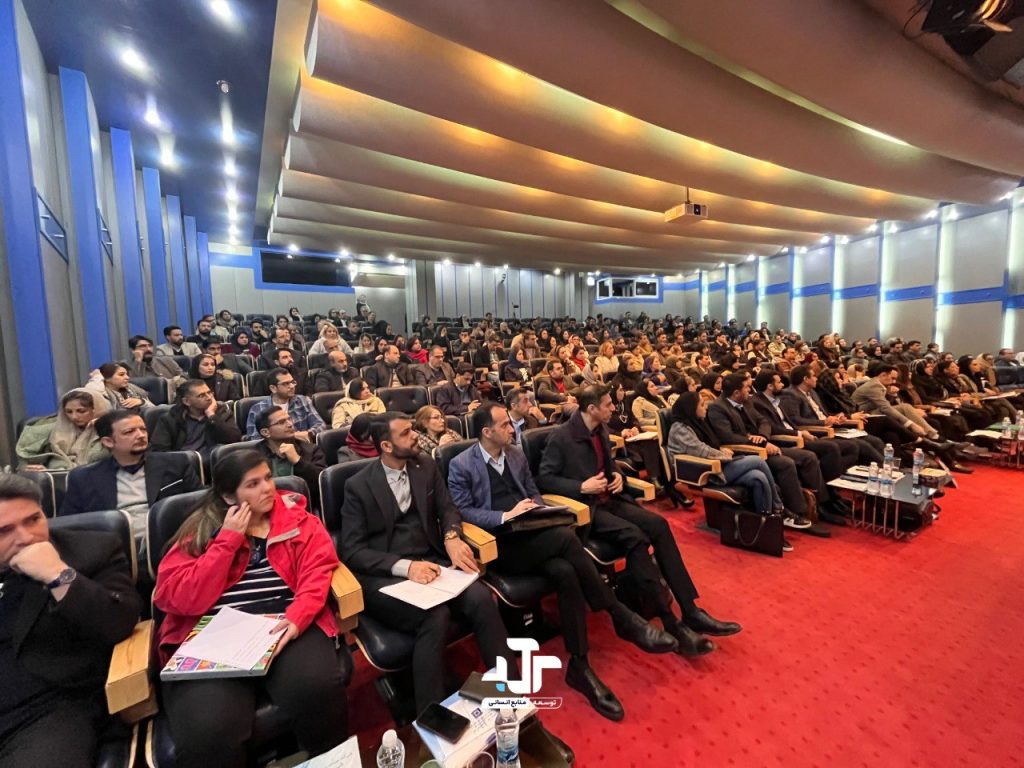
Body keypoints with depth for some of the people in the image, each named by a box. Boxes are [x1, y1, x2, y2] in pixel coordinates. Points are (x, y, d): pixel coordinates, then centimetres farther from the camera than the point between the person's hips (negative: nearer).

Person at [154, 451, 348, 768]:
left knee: (318, 688, -27)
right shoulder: (198, 531, 7)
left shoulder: (299, 519, 7)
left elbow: (316, 574, -3)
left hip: (286, 627, 1)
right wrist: (228, 539, -8)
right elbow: (181, 600, -4)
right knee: (208, 730, -29)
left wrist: (297, 618, -21)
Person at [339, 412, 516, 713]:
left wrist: (452, 538, -14)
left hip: (431, 562, 4)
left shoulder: (426, 466, 7)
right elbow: (352, 551, -9)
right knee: (435, 617, -32)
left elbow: (447, 508, 10)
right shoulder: (358, 486, -5)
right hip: (383, 576, -3)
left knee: (482, 599, -25)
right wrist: (405, 566, -24)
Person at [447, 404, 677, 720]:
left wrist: (536, 509, -4)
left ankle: (579, 666, -13)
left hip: (530, 534, 6)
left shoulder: (516, 455, 14)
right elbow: (462, 511, -9)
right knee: (567, 537, -30)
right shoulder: (461, 465, -4)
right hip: (498, 543, -6)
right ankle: (622, 617, -17)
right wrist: (505, 516, -20)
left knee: (565, 571, -27)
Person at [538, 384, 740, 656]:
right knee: (635, 537, -29)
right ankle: (670, 622, -20)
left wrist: (617, 476, -1)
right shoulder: (561, 438, -15)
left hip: (608, 500, 7)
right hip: (583, 507, -7)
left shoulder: (601, 430, 8)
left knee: (658, 525, -14)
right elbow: (543, 479, -14)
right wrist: (582, 486, -22)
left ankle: (690, 611, -10)